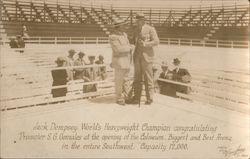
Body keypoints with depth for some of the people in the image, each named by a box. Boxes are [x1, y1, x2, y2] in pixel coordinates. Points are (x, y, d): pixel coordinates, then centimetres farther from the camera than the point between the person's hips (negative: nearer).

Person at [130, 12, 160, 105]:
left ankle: (149, 98, 8)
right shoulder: (137, 30, 14)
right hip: (137, 56, 6)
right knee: (137, 77, 5)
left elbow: (156, 41, -12)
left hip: (147, 56, -6)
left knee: (148, 77, -1)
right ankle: (137, 98, 10)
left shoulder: (150, 29, -6)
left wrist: (145, 44, -20)